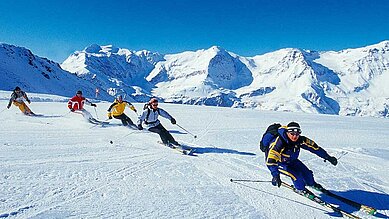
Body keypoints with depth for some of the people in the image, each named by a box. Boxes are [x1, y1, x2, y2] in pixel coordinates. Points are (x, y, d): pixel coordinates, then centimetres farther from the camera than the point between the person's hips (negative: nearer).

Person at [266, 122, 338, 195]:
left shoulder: (300, 140, -21)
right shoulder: (279, 142, -39)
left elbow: (314, 147, -11)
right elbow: (271, 160, -45)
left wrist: (328, 157, -8)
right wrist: (275, 175, -54)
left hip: (291, 160, 6)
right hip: (278, 162, -5)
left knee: (305, 171, 1)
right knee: (295, 174, -21)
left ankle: (311, 184, 36)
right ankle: (300, 189, 9)